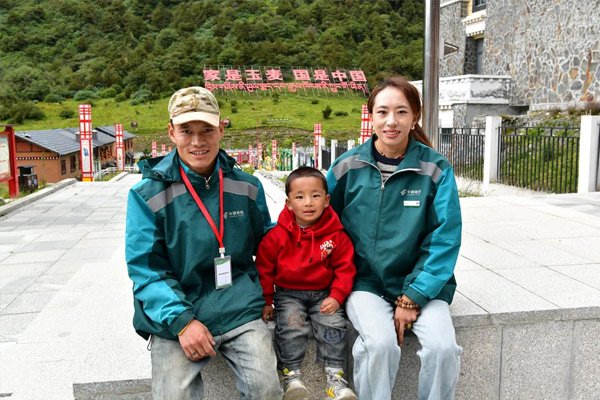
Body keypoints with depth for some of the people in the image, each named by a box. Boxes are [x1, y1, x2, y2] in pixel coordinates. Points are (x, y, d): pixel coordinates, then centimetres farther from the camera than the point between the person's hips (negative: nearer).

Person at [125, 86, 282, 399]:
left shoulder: (247, 186, 6)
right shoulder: (147, 194, -4)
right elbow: (145, 269, -7)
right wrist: (181, 322, -17)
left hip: (239, 309, 2)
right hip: (174, 316, -1)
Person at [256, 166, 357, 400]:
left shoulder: (336, 234, -6)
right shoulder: (277, 235, -9)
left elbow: (345, 268, -1)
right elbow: (264, 269, -1)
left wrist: (336, 296, -12)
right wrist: (266, 301, -2)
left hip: (324, 294, 1)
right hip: (288, 293, -1)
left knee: (334, 324, -17)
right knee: (290, 326, -23)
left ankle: (335, 375, -4)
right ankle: (291, 374, -8)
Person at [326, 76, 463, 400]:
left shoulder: (436, 170, -6)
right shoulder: (348, 167, -3)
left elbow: (444, 240, -8)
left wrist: (412, 298, -13)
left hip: (421, 284, 1)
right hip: (365, 282, 0)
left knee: (442, 346, -22)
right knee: (381, 343, -27)